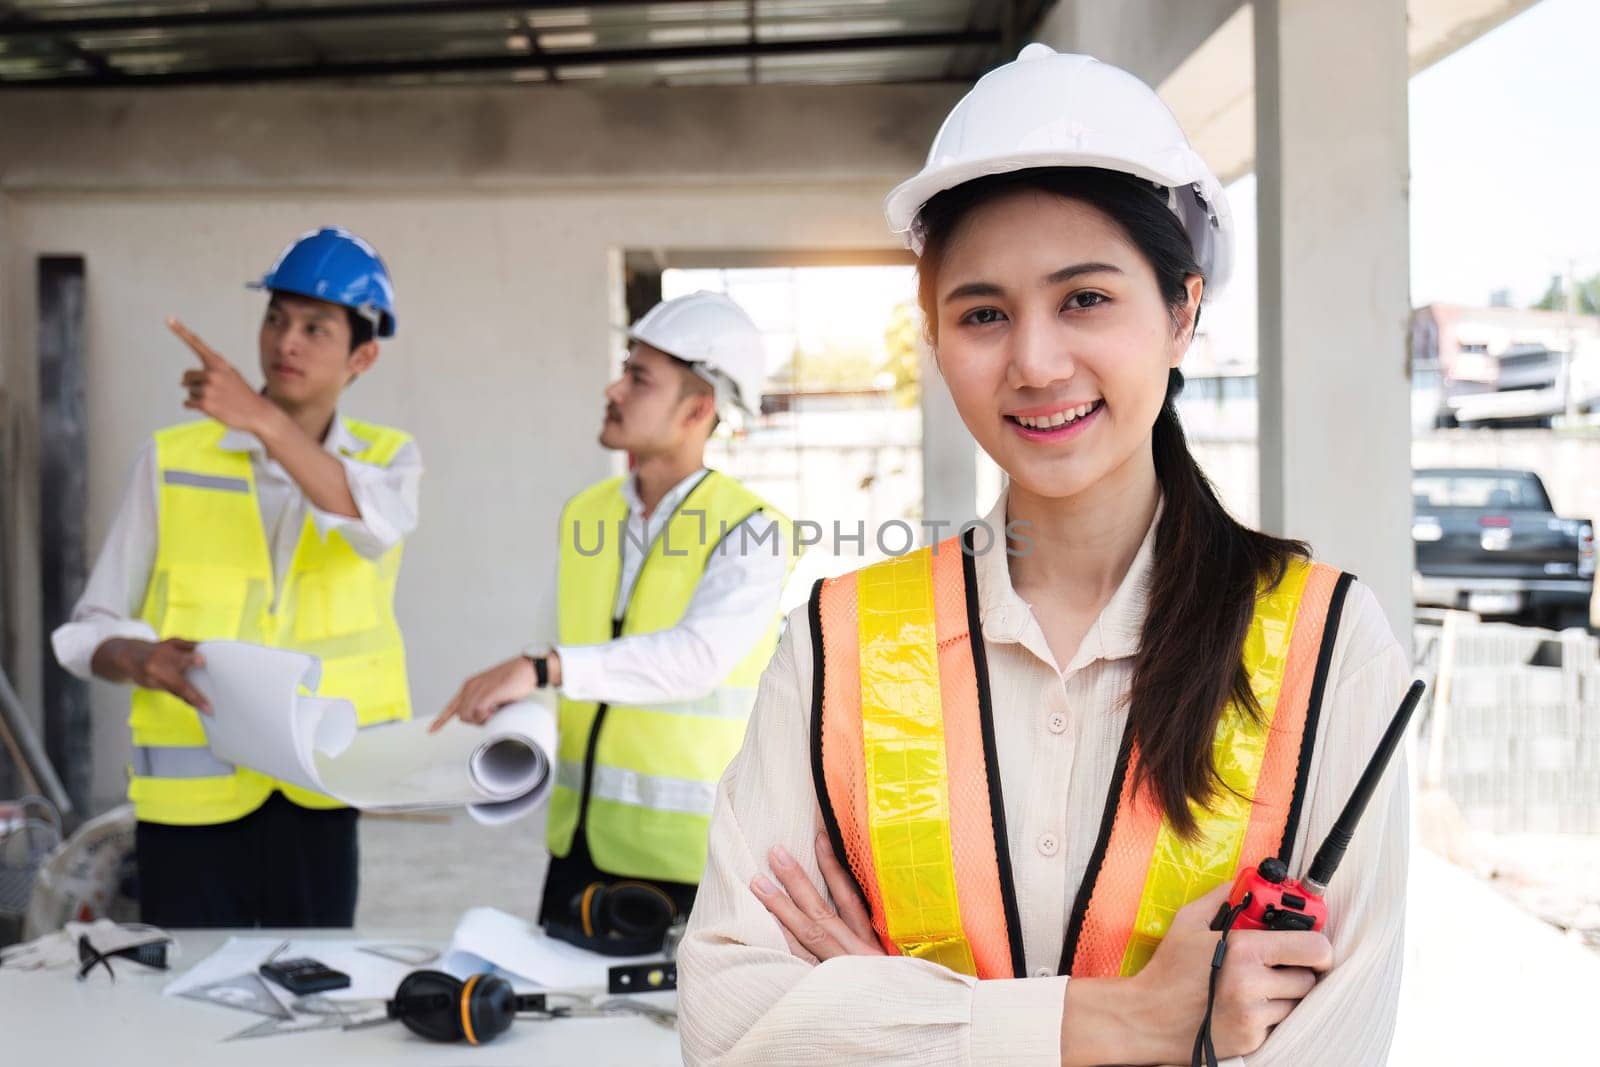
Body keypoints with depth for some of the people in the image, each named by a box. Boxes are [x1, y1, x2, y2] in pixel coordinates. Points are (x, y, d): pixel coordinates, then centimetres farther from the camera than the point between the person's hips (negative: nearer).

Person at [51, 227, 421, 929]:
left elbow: (375, 522, -20)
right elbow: (90, 633, 5)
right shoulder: (172, 461, 3)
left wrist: (266, 420, -32)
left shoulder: (387, 457, 5)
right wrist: (141, 660, -17)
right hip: (191, 793, 0)